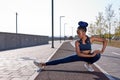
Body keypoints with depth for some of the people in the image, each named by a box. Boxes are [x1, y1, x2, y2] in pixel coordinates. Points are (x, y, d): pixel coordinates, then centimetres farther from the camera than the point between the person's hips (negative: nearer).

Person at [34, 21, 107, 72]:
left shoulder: (91, 39, -16)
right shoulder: (77, 42, -14)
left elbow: (105, 41, -9)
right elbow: (78, 54, -25)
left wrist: (102, 51, -20)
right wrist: (91, 55, -33)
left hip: (89, 57, 0)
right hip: (80, 56, 1)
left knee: (98, 55, -33)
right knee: (62, 60, -10)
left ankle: (88, 64, -1)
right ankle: (43, 64, -6)